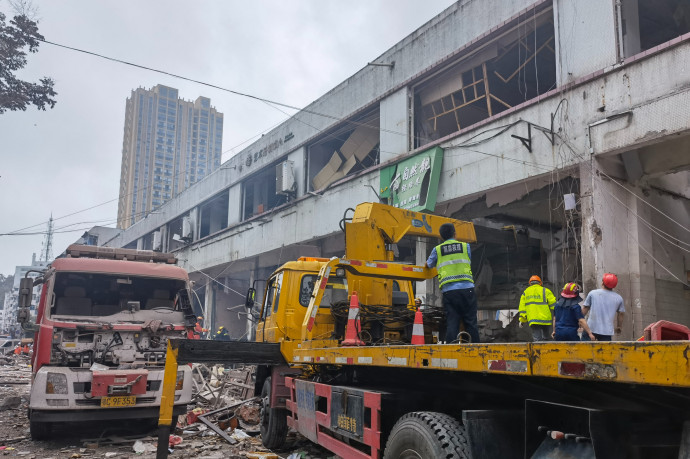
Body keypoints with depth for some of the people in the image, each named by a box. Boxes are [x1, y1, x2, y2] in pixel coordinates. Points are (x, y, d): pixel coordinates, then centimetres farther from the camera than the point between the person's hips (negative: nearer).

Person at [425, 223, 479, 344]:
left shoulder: (437, 249, 9)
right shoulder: (465, 246, 10)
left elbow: (428, 265, 23)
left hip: (448, 291, 0)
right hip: (466, 288, 0)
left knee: (451, 324, 1)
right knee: (471, 323, 5)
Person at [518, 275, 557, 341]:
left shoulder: (525, 292, 14)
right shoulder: (545, 291, 5)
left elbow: (522, 307, 11)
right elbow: (553, 304, -1)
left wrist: (522, 320, 13)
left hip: (532, 320, 1)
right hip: (544, 318, -1)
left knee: (537, 339, -3)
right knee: (545, 337, 13)